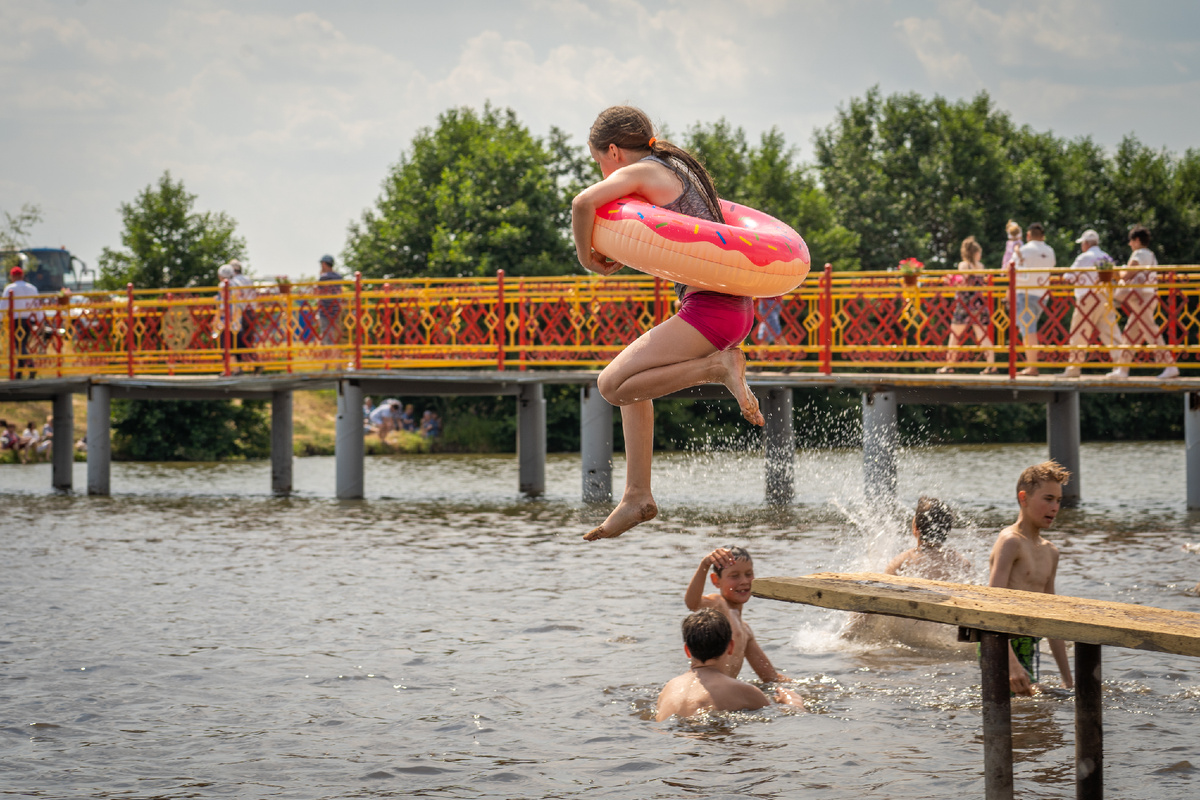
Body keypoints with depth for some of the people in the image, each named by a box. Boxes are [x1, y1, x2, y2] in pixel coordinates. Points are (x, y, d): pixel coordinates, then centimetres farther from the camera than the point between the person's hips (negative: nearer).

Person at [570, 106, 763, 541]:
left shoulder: (642, 171, -6)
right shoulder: (679, 167, 21)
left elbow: (584, 202, -24)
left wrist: (586, 255, -7)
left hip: (709, 306, -10)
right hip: (734, 306, 10)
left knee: (613, 384, -8)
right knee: (631, 379, 18)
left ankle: (719, 367, -12)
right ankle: (637, 496, 15)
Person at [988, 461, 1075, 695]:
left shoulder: (1050, 553, 18)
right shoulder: (1010, 541, -10)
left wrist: (1067, 679, 22)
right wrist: (1011, 662, -32)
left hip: (1029, 645, 9)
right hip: (1001, 647, -9)